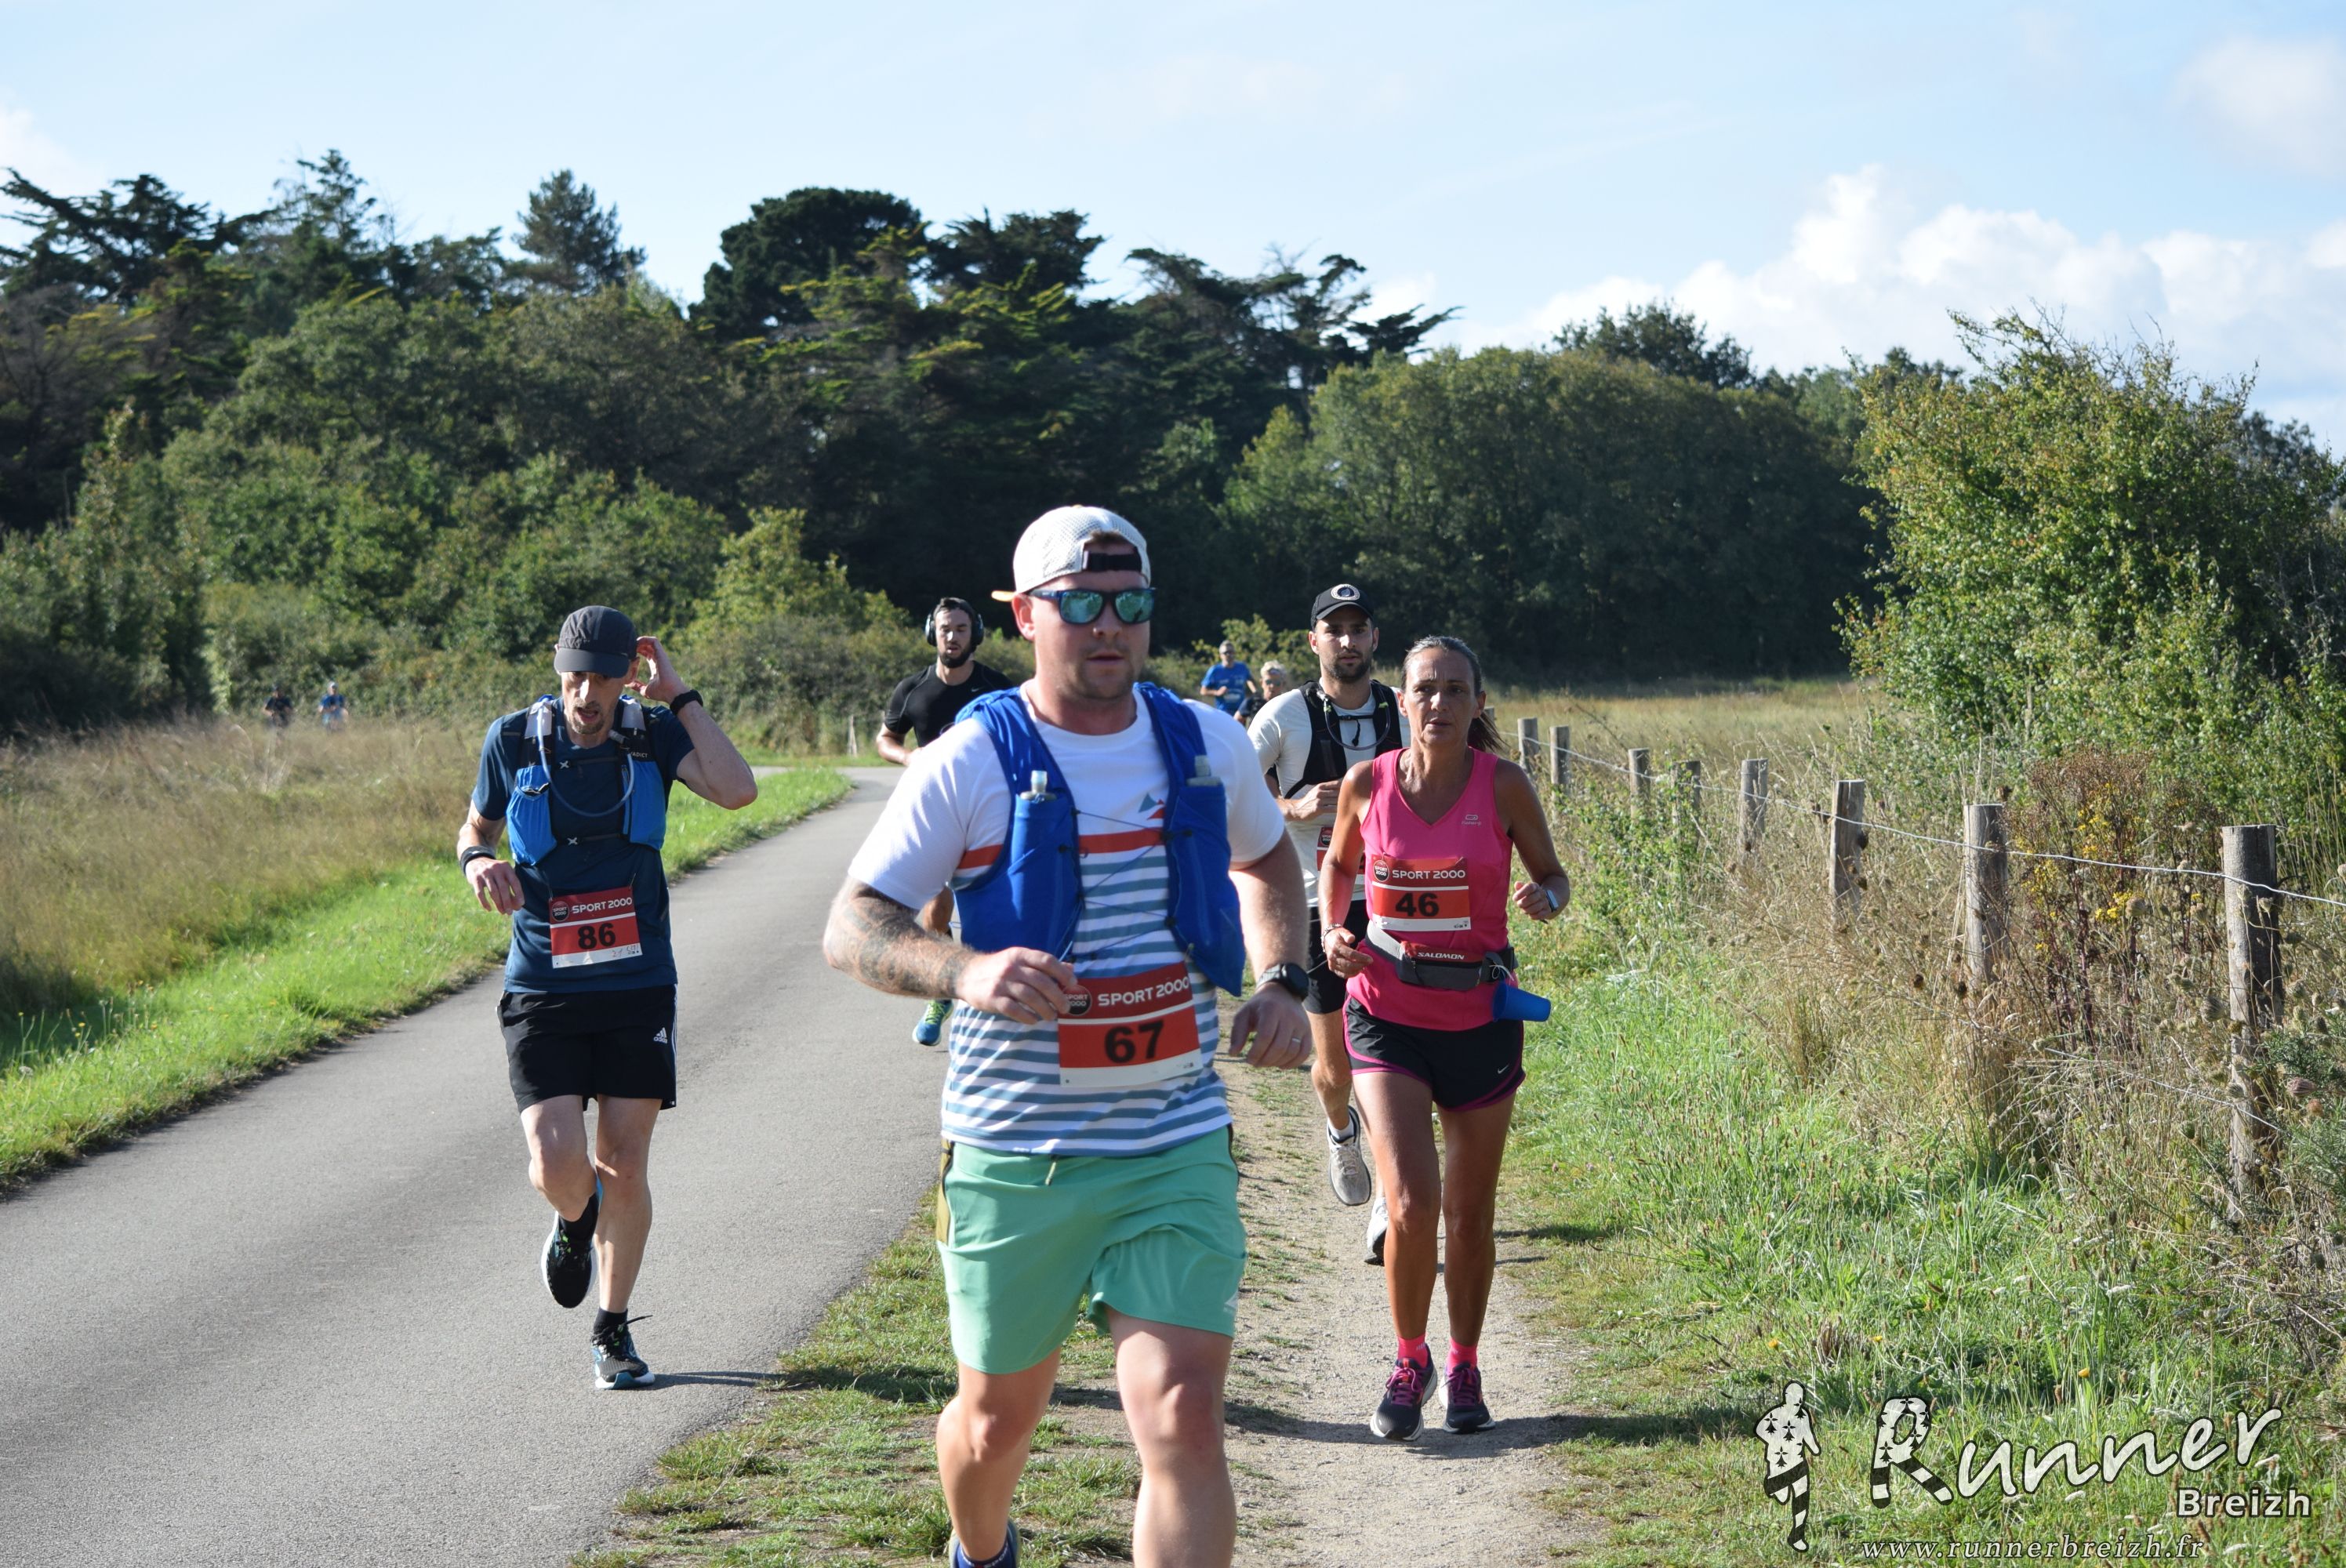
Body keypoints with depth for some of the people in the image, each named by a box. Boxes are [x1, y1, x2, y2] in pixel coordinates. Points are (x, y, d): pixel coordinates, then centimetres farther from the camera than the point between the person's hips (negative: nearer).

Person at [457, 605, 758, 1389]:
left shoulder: (654, 734, -3)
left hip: (637, 986, 1)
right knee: (556, 1164, -14)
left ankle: (613, 1333, 21)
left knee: (624, 1167, 2)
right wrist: (480, 861, -10)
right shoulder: (514, 740, -3)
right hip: (542, 992, 0)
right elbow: (474, 830, 14)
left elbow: (737, 790, -20)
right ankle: (575, 1219, 25)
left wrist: (679, 696, -15)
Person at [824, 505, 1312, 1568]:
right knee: (997, 1418, 15)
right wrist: (967, 971, -29)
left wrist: (1282, 981, 8)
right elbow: (850, 930, -10)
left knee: (1184, 1420, -14)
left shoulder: (1209, 744, 4)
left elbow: (1266, 860, 25)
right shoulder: (971, 762, -8)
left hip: (1176, 1144, 2)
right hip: (1013, 1151, -1)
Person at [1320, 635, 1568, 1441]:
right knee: (1412, 1201, -14)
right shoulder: (1367, 785, -5)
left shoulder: (1504, 785, -8)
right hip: (1388, 1014, -1)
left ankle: (1464, 1370, 30)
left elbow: (1551, 873, 5)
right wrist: (1332, 931, -3)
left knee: (1469, 1212, 9)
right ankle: (1409, 1361, 10)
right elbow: (1338, 864, 14)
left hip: (1480, 1017, 1)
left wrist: (1545, 899, -18)